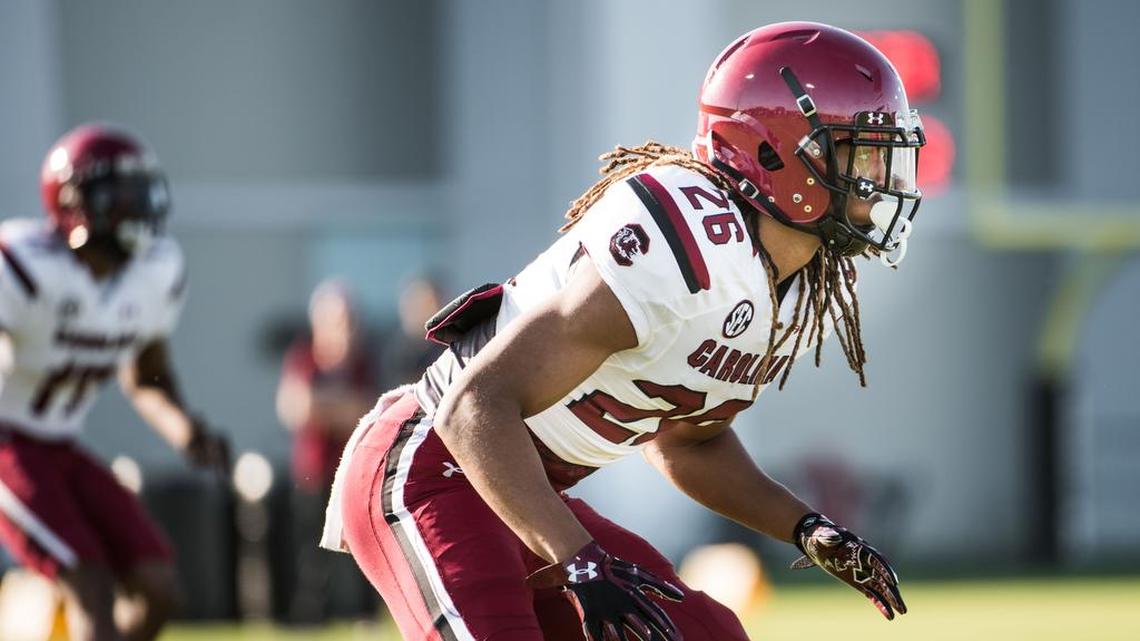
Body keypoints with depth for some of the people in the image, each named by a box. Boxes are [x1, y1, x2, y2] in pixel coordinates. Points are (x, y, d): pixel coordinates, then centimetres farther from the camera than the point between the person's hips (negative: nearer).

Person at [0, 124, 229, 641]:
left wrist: (186, 431, -7)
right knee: (92, 590, -19)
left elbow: (147, 378, 12)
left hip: (60, 451, 8)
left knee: (156, 591, -4)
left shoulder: (157, 271, -1)